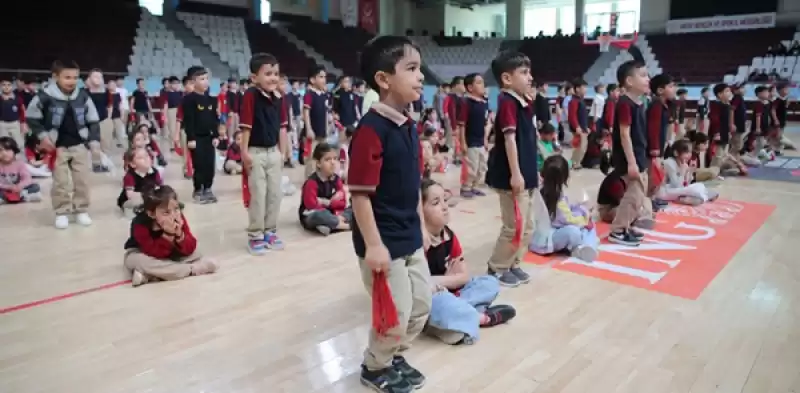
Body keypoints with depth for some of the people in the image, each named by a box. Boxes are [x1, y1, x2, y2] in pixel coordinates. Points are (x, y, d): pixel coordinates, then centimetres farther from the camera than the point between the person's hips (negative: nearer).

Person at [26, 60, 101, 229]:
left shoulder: (83, 96, -5)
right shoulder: (45, 96, -13)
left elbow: (93, 121, 4)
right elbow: (32, 117, 0)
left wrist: (94, 142, -2)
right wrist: (43, 136, -9)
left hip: (79, 145, 2)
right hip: (57, 146, -2)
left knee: (82, 180, 6)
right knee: (60, 181, 3)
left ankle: (81, 210, 19)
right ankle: (62, 212, 15)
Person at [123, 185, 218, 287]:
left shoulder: (179, 219, -20)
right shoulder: (140, 224, -30)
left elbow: (190, 249, -21)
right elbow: (155, 254, -33)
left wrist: (179, 234, -39)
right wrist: (168, 235, -45)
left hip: (171, 255, 4)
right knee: (140, 261, -43)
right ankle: (190, 270, -32)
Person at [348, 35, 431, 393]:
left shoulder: (408, 127, 7)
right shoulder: (371, 130, -21)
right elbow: (360, 193, -22)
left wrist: (421, 225, 18)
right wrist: (372, 244, -22)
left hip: (410, 237, 9)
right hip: (383, 241, -9)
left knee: (421, 306, 19)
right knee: (395, 313, 5)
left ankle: (394, 357, 42)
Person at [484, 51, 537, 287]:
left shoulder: (524, 103, 14)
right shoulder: (508, 102, -14)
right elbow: (509, 139, -20)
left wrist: (533, 172, 22)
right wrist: (515, 174, -23)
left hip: (526, 175, 10)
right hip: (513, 177, -10)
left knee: (527, 226, 16)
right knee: (514, 227, -3)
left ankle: (512, 264, 28)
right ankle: (497, 268, 12)